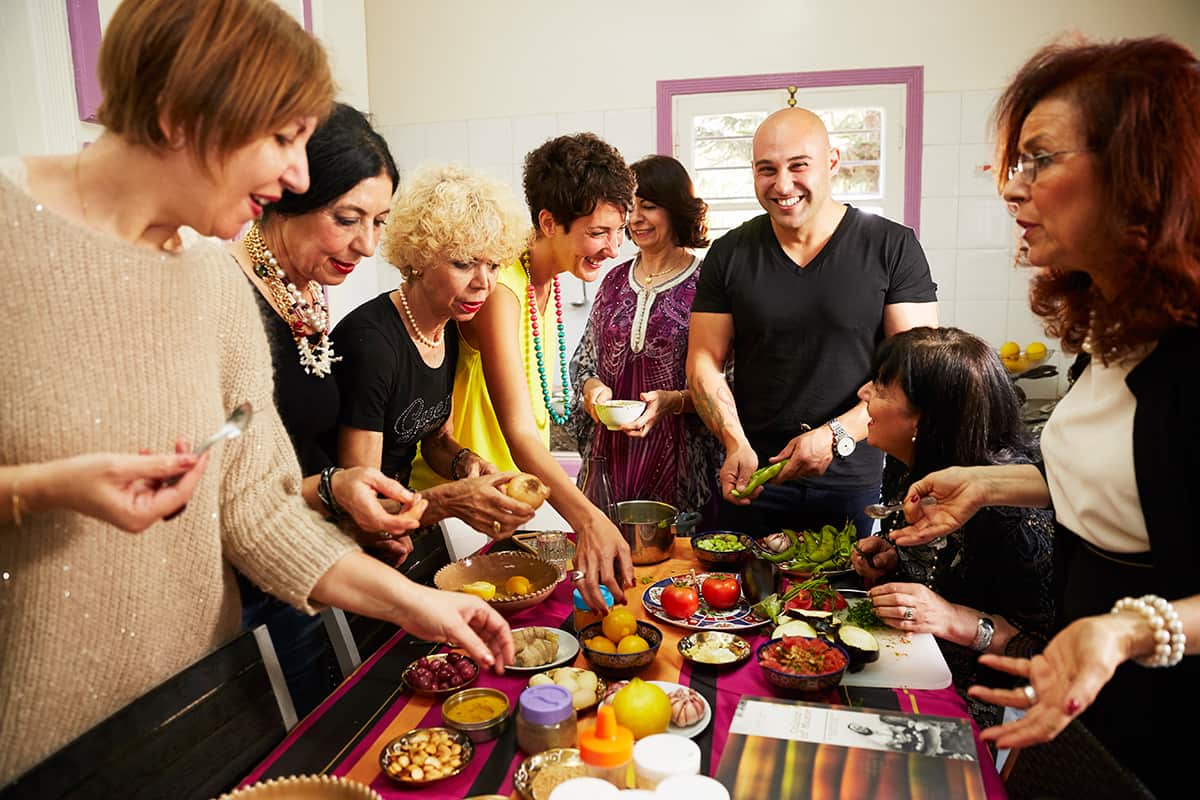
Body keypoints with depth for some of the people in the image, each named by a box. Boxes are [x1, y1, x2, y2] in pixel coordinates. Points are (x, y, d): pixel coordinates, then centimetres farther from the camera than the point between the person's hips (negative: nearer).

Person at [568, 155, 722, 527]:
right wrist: (592, 387, -3)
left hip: (679, 459, -4)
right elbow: (584, 358, 17)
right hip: (611, 452, 4)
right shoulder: (615, 280, 10)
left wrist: (674, 401, -20)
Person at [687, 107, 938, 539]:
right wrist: (737, 445, -14)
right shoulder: (729, 255, 2)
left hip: (855, 485, -1)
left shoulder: (892, 247, -4)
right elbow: (705, 362, 2)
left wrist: (836, 435, -19)